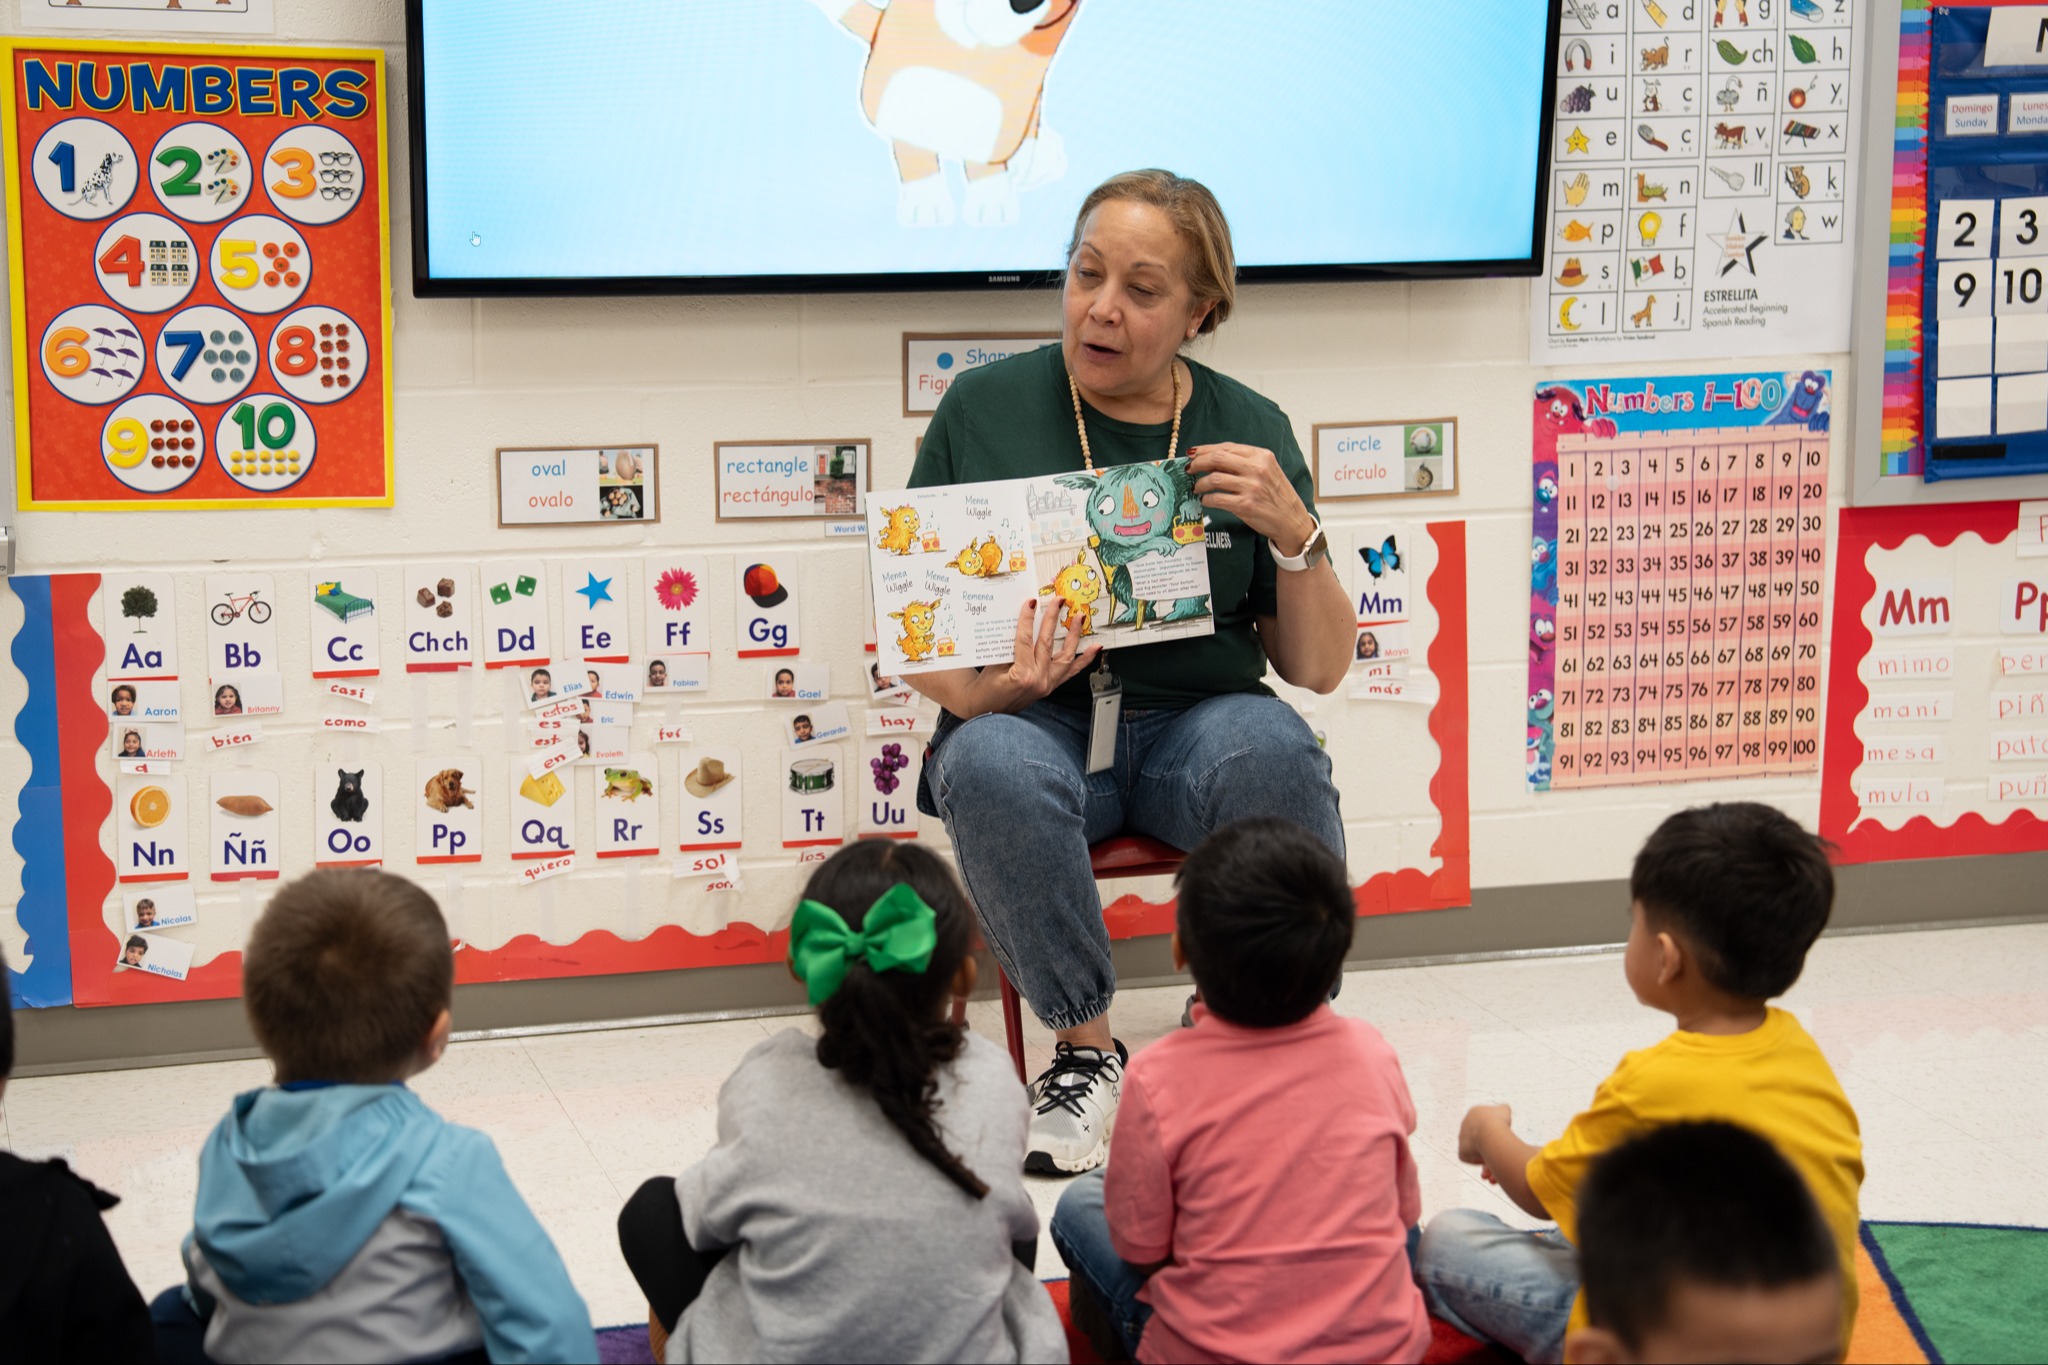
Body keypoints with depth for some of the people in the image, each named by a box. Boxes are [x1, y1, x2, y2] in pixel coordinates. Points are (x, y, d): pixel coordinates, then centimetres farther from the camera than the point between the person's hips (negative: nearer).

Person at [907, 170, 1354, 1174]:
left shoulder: (1248, 431, 6)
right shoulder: (985, 407, 3)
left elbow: (1319, 670, 7)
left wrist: (1296, 535, -11)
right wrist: (977, 688, -17)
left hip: (1199, 716, 0)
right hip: (1035, 718, 0)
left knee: (1275, 750, -35)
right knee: (991, 769, -36)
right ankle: (1085, 1049, -14)